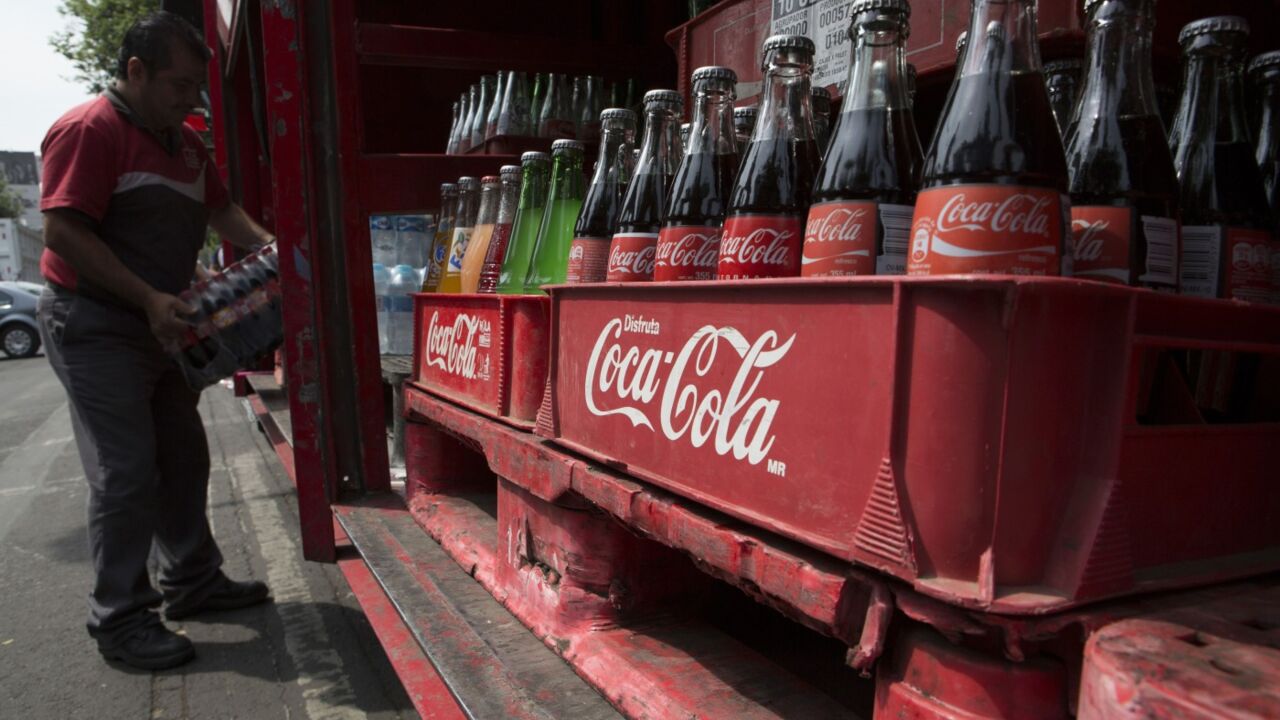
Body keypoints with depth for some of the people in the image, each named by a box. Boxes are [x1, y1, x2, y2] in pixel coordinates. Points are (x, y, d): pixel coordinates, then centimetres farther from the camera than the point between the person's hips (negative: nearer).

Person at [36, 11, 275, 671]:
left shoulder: (183, 142, 12)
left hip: (161, 324, 9)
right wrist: (149, 299, -25)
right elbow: (65, 232, -21)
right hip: (95, 326, -9)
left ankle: (191, 582, 27)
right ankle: (118, 619, 7)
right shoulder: (88, 130, -14)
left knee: (183, 459, 13)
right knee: (126, 473, -7)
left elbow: (219, 208, 20)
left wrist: (265, 244, 1)